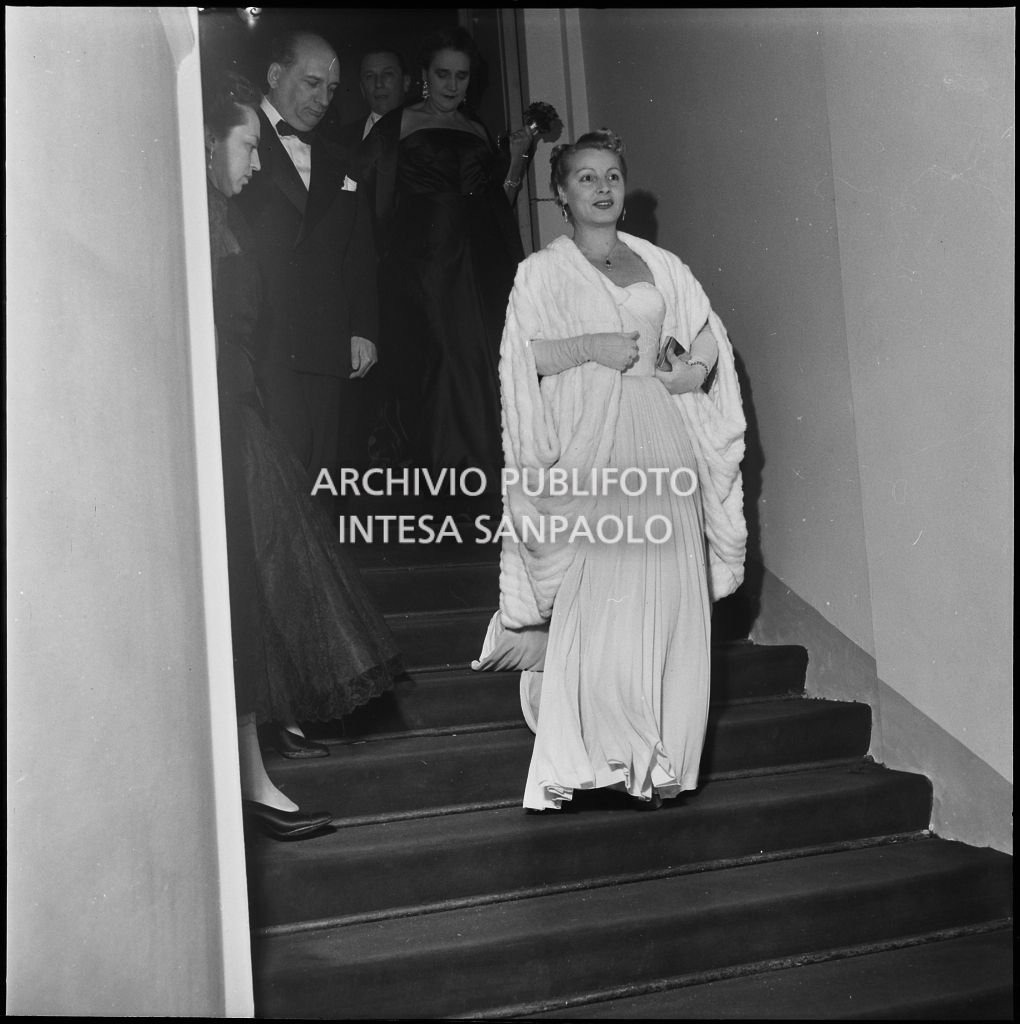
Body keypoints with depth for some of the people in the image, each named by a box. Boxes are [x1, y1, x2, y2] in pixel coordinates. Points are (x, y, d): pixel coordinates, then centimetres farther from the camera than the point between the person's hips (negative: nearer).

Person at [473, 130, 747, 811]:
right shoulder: (542, 272, 7)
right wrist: (589, 347, -12)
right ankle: (603, 753, 1)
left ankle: (661, 757, 9)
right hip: (587, 449, -3)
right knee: (595, 600, -9)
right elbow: (521, 357, -3)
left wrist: (699, 365, -2)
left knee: (669, 598, 0)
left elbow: (708, 330, 18)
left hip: (662, 446, 4)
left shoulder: (660, 264, 18)